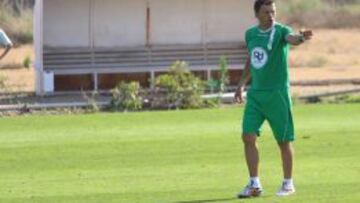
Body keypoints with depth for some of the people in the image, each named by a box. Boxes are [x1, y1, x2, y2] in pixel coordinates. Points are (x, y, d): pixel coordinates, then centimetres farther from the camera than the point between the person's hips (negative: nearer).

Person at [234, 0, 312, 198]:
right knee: (248, 137, -4)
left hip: (277, 94, -5)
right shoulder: (250, 34, 7)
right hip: (255, 93, 5)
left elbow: (291, 38, -34)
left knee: (284, 140, 2)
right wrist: (242, 84, 21)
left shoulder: (281, 31, -9)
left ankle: (288, 184, 17)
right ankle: (254, 184, 4)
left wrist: (301, 38, -56)